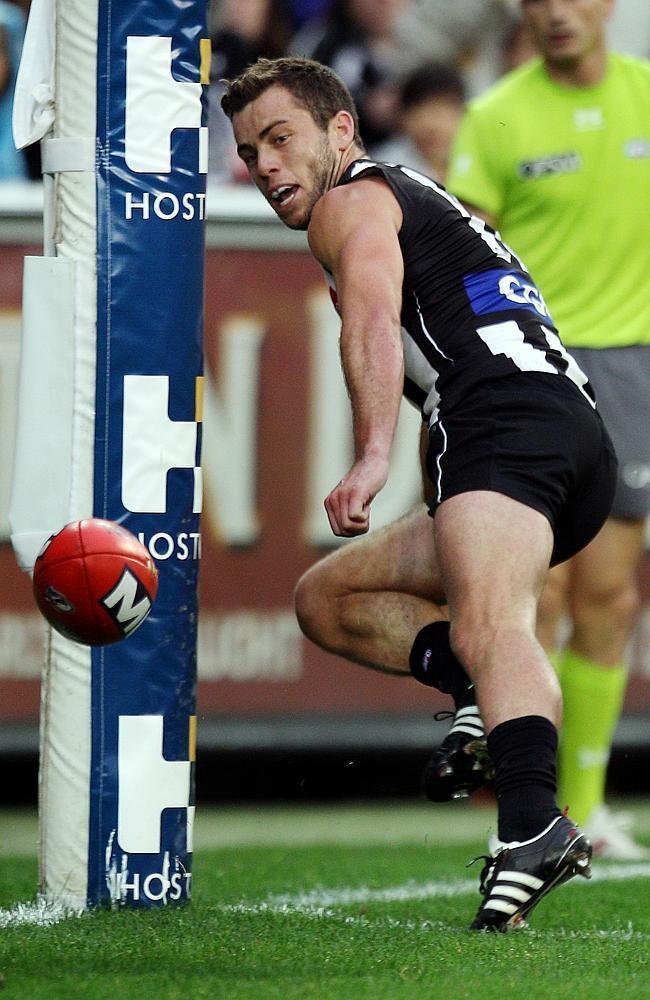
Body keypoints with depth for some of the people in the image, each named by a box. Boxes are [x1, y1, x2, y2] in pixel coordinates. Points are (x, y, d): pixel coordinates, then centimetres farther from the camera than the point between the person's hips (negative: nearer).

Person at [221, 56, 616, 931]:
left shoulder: (354, 201, 7)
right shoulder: (422, 202, 36)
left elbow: (374, 321, -14)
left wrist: (373, 458, -27)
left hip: (511, 417, -10)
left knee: (487, 629, -32)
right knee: (327, 598, 19)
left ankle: (534, 830, -57)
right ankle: (507, 695, -7)